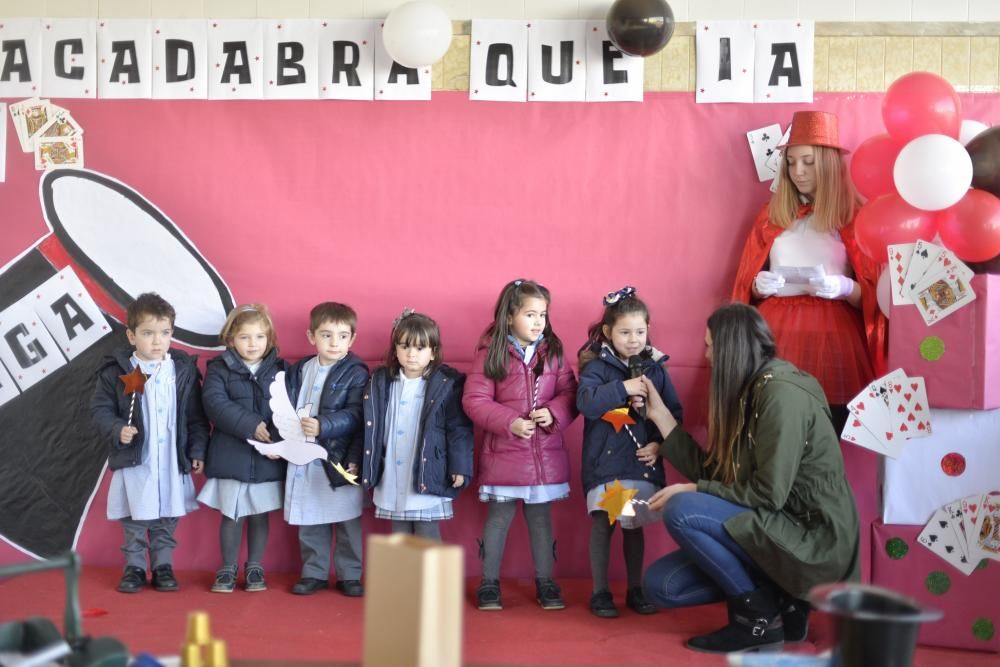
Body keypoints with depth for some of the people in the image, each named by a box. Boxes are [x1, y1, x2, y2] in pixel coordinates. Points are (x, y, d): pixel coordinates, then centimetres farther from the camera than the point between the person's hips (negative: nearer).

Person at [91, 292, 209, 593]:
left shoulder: (185, 369, 0)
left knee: (166, 520, 11)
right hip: (133, 460, -1)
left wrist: (197, 450, 1)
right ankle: (134, 567, 22)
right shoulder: (116, 370, -5)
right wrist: (116, 430, -17)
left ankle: (163, 566, 24)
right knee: (134, 521, 7)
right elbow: (100, 408, 0)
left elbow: (196, 417, 4)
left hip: (173, 460, 2)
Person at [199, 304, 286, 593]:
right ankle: (228, 569, 20)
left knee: (260, 514, 10)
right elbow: (215, 404, -14)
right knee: (231, 515, 8)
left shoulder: (279, 370, 3)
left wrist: (280, 440, -17)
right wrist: (251, 425, -22)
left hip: (267, 460, 1)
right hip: (230, 457, -1)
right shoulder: (219, 369, -1)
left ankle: (255, 567, 24)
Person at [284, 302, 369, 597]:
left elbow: (354, 416, -16)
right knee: (309, 522, 12)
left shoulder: (356, 373, -7)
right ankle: (314, 573, 26)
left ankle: (349, 575, 19)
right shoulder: (299, 371, 9)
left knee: (347, 522, 6)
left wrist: (323, 426, -30)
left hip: (340, 460, -4)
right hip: (303, 458, 4)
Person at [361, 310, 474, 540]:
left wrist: (460, 467, -11)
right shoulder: (381, 381, 7)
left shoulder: (448, 383, -6)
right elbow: (370, 427, 10)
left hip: (428, 480, -4)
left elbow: (459, 428, -6)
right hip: (393, 482, 5)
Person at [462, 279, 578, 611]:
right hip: (503, 453, -2)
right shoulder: (491, 353, -8)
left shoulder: (553, 352, 2)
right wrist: (509, 423, -19)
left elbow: (570, 393, 4)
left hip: (546, 454, 3)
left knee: (540, 516, 13)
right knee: (499, 517, 8)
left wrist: (554, 413, -16)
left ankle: (545, 581, 24)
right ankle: (489, 583, 20)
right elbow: (474, 400, -10)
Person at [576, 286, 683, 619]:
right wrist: (623, 388, -22)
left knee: (635, 526, 12)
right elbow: (586, 402, -20)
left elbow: (673, 412, 7)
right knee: (603, 524, 0)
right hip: (605, 461, -3)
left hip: (642, 462, 3)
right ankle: (600, 592, 12)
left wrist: (659, 443, -7)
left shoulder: (656, 368, 6)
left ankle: (635, 589, 24)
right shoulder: (597, 366, -4)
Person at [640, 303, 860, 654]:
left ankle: (760, 615, -8)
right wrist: (660, 414, 10)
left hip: (813, 539, -9)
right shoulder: (748, 392, 10)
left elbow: (768, 494, -23)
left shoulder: (782, 392, -19)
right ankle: (777, 598, 6)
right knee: (660, 584, -1)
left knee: (681, 511, -23)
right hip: (776, 532, 9)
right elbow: (712, 473, 7)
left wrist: (691, 491, -14)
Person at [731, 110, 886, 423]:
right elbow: (747, 285, 16)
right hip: (776, 333, 3)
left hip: (833, 337, -2)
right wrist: (759, 286, -5)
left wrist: (845, 288, -18)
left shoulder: (855, 217, 3)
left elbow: (872, 296, 1)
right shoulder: (771, 215, 13)